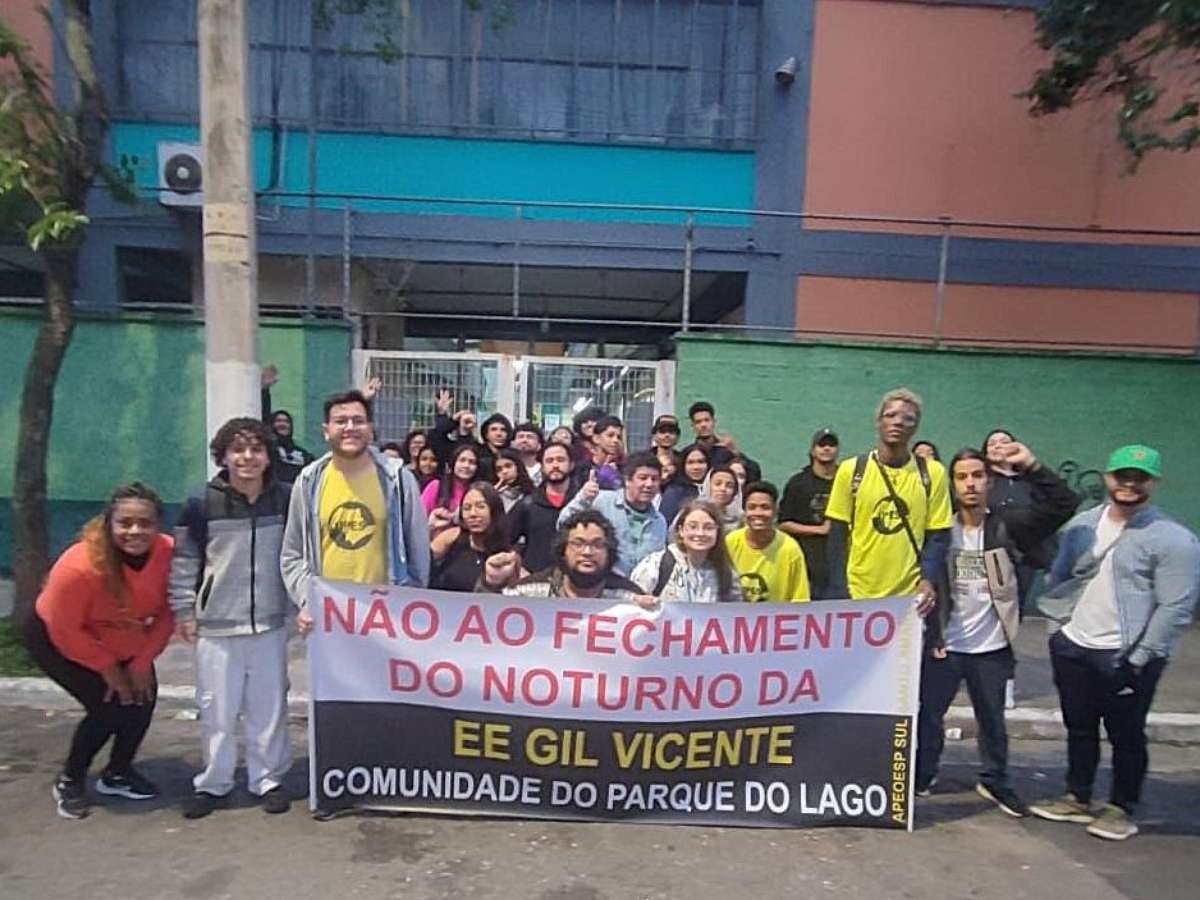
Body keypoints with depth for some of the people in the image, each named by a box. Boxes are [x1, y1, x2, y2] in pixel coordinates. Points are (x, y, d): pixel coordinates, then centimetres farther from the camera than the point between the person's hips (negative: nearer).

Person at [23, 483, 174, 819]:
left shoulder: (168, 553, -28)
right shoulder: (79, 566, -38)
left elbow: (166, 613, -14)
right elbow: (65, 632, -25)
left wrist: (143, 661, -14)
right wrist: (109, 669, -17)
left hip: (124, 643, 5)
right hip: (54, 639, -5)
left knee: (142, 697, -2)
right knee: (108, 706, -14)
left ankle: (118, 773, 24)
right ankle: (69, 780, 14)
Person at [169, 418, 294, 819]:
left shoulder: (285, 498, -1)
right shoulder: (202, 502, -6)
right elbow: (184, 560, 2)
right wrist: (184, 610, 2)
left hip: (270, 622, 1)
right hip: (216, 624, -1)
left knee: (269, 705, 9)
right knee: (217, 709, 8)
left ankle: (268, 778, 25)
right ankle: (213, 782, 26)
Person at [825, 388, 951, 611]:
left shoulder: (932, 473, 1)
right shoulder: (851, 469, 0)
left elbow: (938, 536, 3)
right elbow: (838, 536, 1)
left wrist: (928, 580, -12)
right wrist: (839, 593, -6)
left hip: (912, 595, 1)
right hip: (857, 593, 0)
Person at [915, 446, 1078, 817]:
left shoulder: (1007, 529, -3)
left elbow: (1063, 505, -12)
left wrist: (1032, 465, -21)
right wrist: (930, 634, -12)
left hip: (992, 647, 1)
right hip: (945, 645, -1)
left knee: (992, 721, 17)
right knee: (928, 715, 8)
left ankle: (995, 781, 37)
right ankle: (920, 776, 27)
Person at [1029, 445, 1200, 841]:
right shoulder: (1082, 525, 6)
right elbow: (1058, 578, 14)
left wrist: (1140, 660, -15)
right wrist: (1057, 625, 8)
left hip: (1126, 657, -5)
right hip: (1072, 648, 5)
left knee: (1126, 735, 9)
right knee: (1079, 727, 17)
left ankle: (1121, 809, 27)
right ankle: (1076, 798, 32)